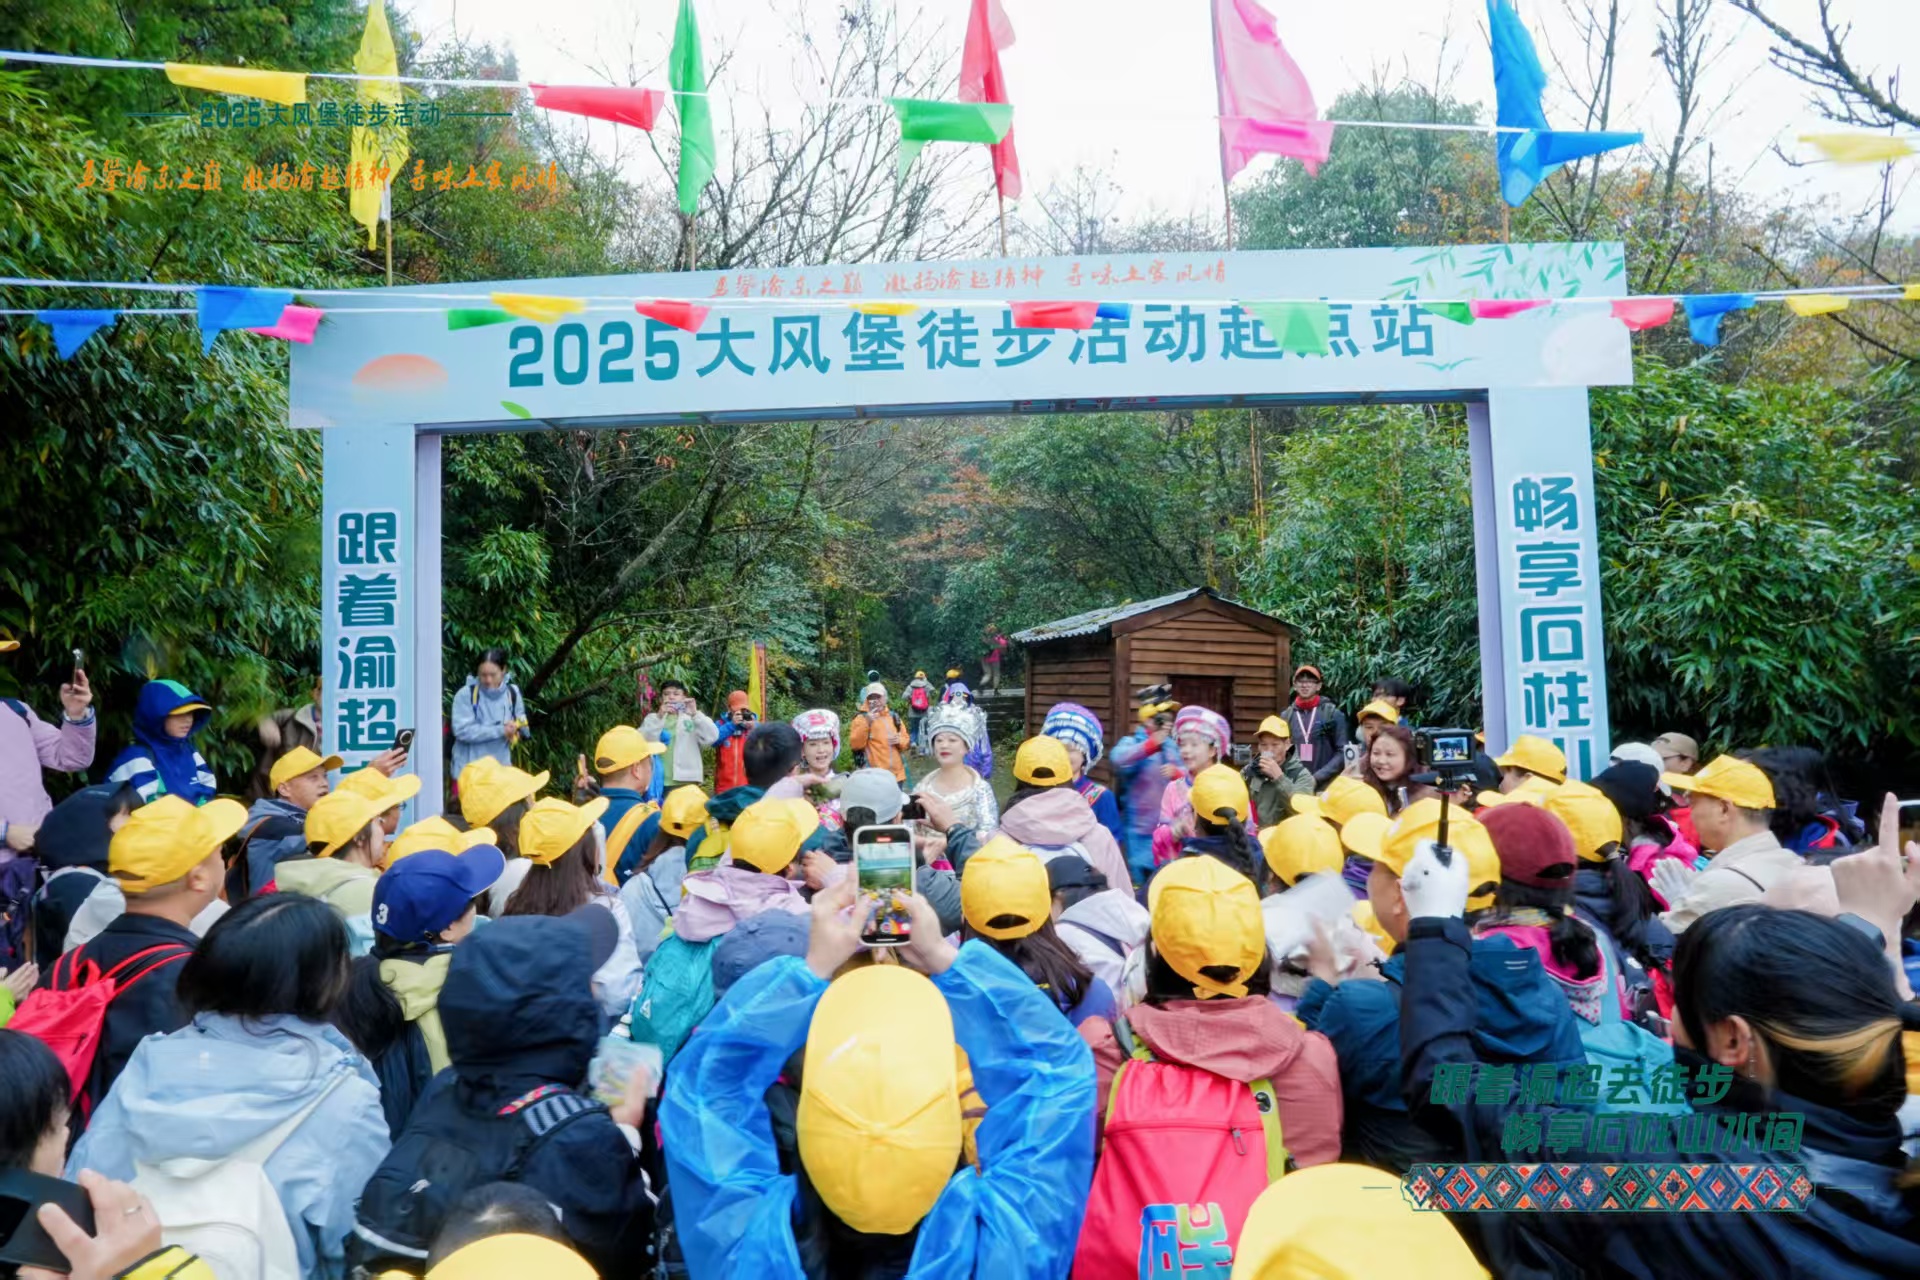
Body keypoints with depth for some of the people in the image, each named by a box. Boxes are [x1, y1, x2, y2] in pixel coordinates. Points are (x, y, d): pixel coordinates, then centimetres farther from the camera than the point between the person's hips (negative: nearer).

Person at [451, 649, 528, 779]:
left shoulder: (512, 693, 1)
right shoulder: (466, 694, -11)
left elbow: (523, 726, 10)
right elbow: (462, 731, -18)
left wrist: (516, 729, -14)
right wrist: (500, 730, -21)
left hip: (500, 768, 4)